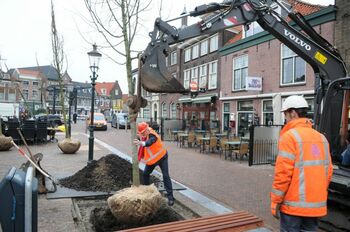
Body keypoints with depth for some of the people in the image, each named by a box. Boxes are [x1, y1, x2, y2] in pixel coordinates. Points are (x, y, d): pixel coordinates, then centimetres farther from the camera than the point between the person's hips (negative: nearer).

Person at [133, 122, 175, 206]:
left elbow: (150, 142, -54)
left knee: (165, 176, -10)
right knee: (145, 174, 12)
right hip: (151, 159, 8)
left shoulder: (152, 135, -29)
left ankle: (170, 196, -4)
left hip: (161, 157, -7)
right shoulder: (144, 136, -5)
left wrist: (141, 143, -71)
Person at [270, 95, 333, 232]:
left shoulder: (289, 136, -14)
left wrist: (275, 201, -9)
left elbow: (283, 173, -17)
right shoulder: (321, 138, 7)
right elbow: (328, 171, 10)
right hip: (317, 205, 6)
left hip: (294, 205, -6)